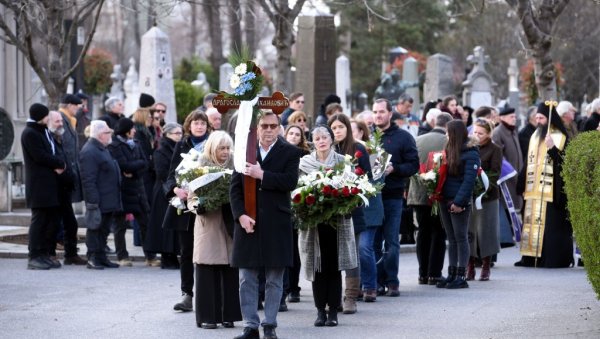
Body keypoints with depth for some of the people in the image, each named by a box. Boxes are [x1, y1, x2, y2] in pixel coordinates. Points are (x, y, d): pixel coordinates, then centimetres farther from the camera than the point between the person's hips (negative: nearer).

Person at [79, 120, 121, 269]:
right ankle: (92, 258, 2)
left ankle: (101, 257, 20)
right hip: (98, 201, -10)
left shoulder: (102, 149, 17)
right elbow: (88, 180, -22)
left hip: (108, 200, 10)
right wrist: (93, 201, -25)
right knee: (95, 228, -3)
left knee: (104, 230, 14)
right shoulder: (89, 152, -18)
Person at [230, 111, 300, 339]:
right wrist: (241, 215, -8)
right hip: (248, 221, 2)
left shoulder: (290, 153, 3)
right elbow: (235, 187, 5)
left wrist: (261, 175, -17)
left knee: (275, 279, 3)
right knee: (247, 279, 3)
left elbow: (290, 182, -12)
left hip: (276, 224, -2)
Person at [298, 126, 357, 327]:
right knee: (318, 267, 2)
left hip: (337, 220, 0)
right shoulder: (304, 163, 5)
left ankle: (333, 311, 6)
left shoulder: (342, 162, 4)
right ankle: (320, 311, 8)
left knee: (334, 267, 0)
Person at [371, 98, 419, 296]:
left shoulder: (403, 137, 4)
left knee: (391, 241, -2)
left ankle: (392, 282, 2)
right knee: (373, 241, 4)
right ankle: (378, 281, 9)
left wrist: (394, 169, -16)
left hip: (393, 196, -3)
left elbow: (414, 165, -1)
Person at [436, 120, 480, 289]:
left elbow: (469, 180, -15)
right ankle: (451, 274, 14)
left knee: (461, 238, -3)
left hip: (460, 203, -8)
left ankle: (461, 276, -1)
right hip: (446, 200, 8)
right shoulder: (449, 150, 14)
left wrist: (459, 202, -20)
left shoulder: (470, 153, -9)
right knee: (451, 239, 10)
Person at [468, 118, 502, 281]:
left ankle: (486, 268, 9)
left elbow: (495, 173, -6)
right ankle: (470, 268, 9)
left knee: (485, 231, 1)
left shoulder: (495, 150, 0)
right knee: (468, 231, 3)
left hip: (487, 196, -3)